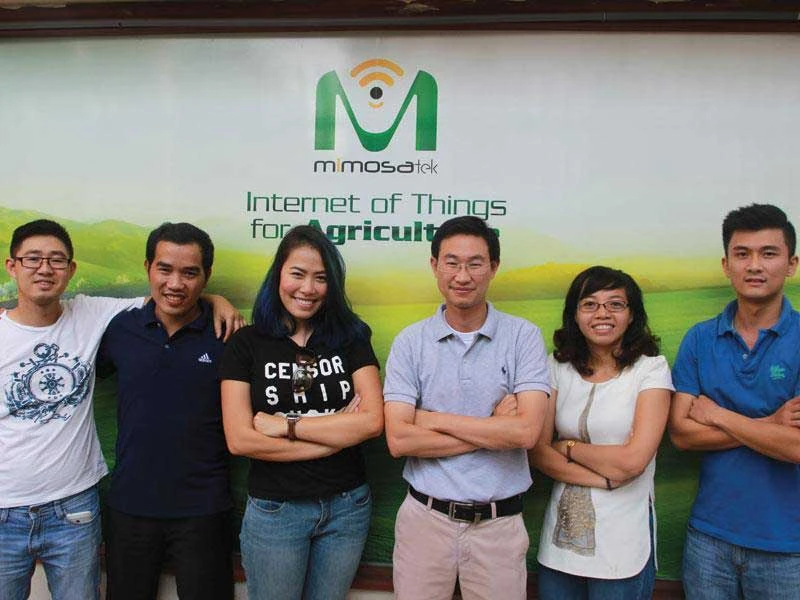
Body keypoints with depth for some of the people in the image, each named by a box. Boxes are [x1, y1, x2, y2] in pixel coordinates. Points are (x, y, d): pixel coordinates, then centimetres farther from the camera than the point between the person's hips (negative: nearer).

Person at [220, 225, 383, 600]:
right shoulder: (246, 344, -5)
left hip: (347, 507, 2)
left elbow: (373, 421, -12)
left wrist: (286, 425, -15)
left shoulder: (350, 338, -1)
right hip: (274, 510, -1)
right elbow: (239, 439, -14)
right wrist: (338, 431, -13)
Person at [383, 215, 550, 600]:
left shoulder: (523, 337, -5)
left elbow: (526, 431, -17)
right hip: (424, 517, 1)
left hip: (499, 524, 0)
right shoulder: (410, 342, -3)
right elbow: (398, 440, -12)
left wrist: (434, 419, -13)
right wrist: (494, 429, -14)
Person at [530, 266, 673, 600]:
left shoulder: (651, 369, -6)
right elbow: (538, 452, -3)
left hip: (622, 542, -3)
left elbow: (633, 461, -15)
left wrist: (566, 447, -4)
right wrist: (603, 478, -14)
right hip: (562, 535, 3)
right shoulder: (559, 368, 2)